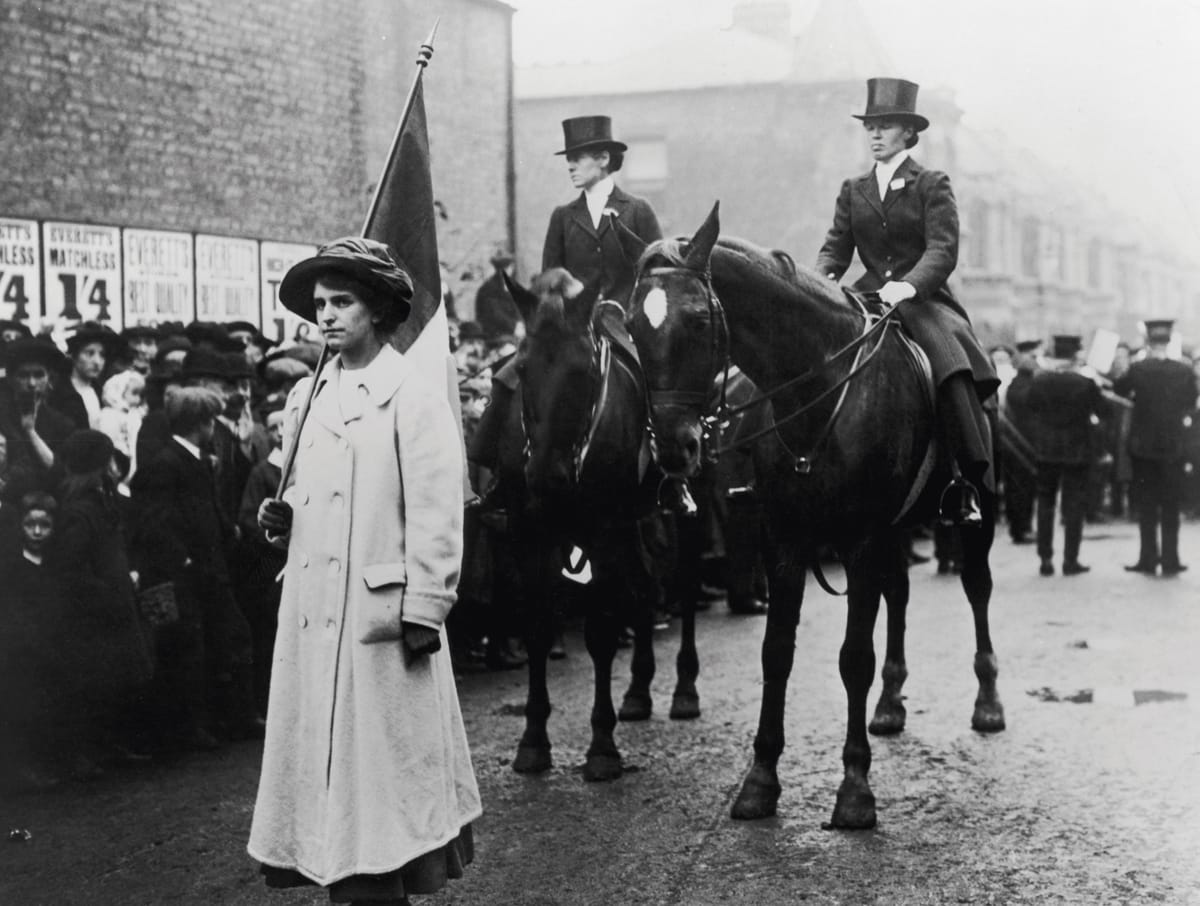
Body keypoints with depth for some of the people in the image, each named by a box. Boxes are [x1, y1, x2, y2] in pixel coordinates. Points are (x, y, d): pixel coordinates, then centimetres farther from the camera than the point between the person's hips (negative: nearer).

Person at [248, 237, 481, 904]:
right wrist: (282, 515, 3)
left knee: (385, 766, 0)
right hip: (311, 616, 7)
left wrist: (423, 615, -16)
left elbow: (437, 515, -12)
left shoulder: (416, 396, -7)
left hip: (382, 614, -6)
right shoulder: (307, 396, 14)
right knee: (322, 762, 9)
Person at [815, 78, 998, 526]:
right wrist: (822, 279, -13)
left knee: (952, 367, -30)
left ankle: (968, 481, -30)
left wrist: (908, 285, -28)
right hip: (868, 299, 4)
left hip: (922, 299, -4)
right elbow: (836, 247, 11)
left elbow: (943, 250, -9)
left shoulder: (932, 185, 3)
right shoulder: (853, 191, 17)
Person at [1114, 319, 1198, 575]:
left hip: (1143, 445, -1)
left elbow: (1118, 388, 6)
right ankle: (1170, 561, 7)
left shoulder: (1138, 369, -11)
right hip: (1173, 446, 1)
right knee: (1171, 506, 8)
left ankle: (1148, 559, 8)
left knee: (1146, 505, 8)